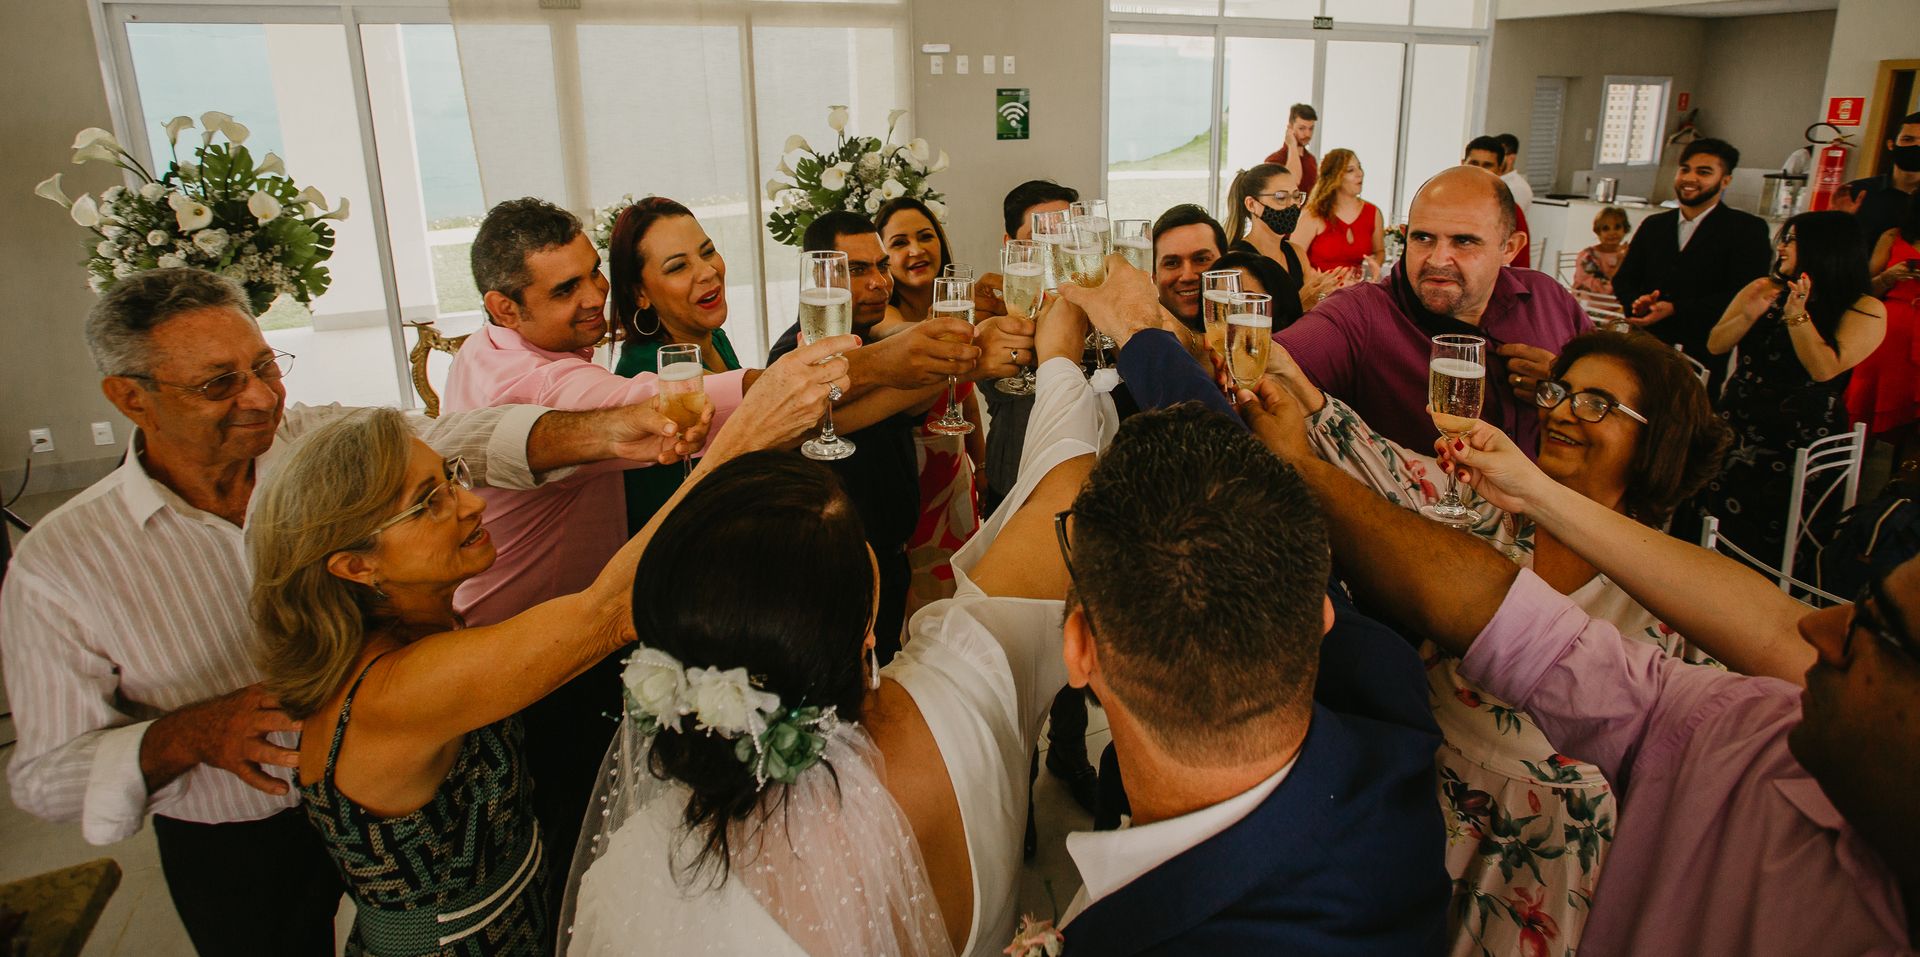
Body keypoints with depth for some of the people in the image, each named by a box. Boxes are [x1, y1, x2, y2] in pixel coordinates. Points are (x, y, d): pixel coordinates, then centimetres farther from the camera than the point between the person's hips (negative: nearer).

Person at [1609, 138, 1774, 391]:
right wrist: (1637, 301, -10)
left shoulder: (1747, 229, 1)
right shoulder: (1653, 225, 17)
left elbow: (1743, 295, -10)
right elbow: (1623, 279, 14)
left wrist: (1674, 309, -19)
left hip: (1703, 358, -4)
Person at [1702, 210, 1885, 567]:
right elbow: (1714, 345, 7)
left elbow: (1825, 370, -13)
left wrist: (1797, 313, -17)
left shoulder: (1865, 310, -1)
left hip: (1801, 443, -4)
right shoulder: (1765, 289, 11)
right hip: (1737, 428, 4)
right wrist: (1749, 315, -10)